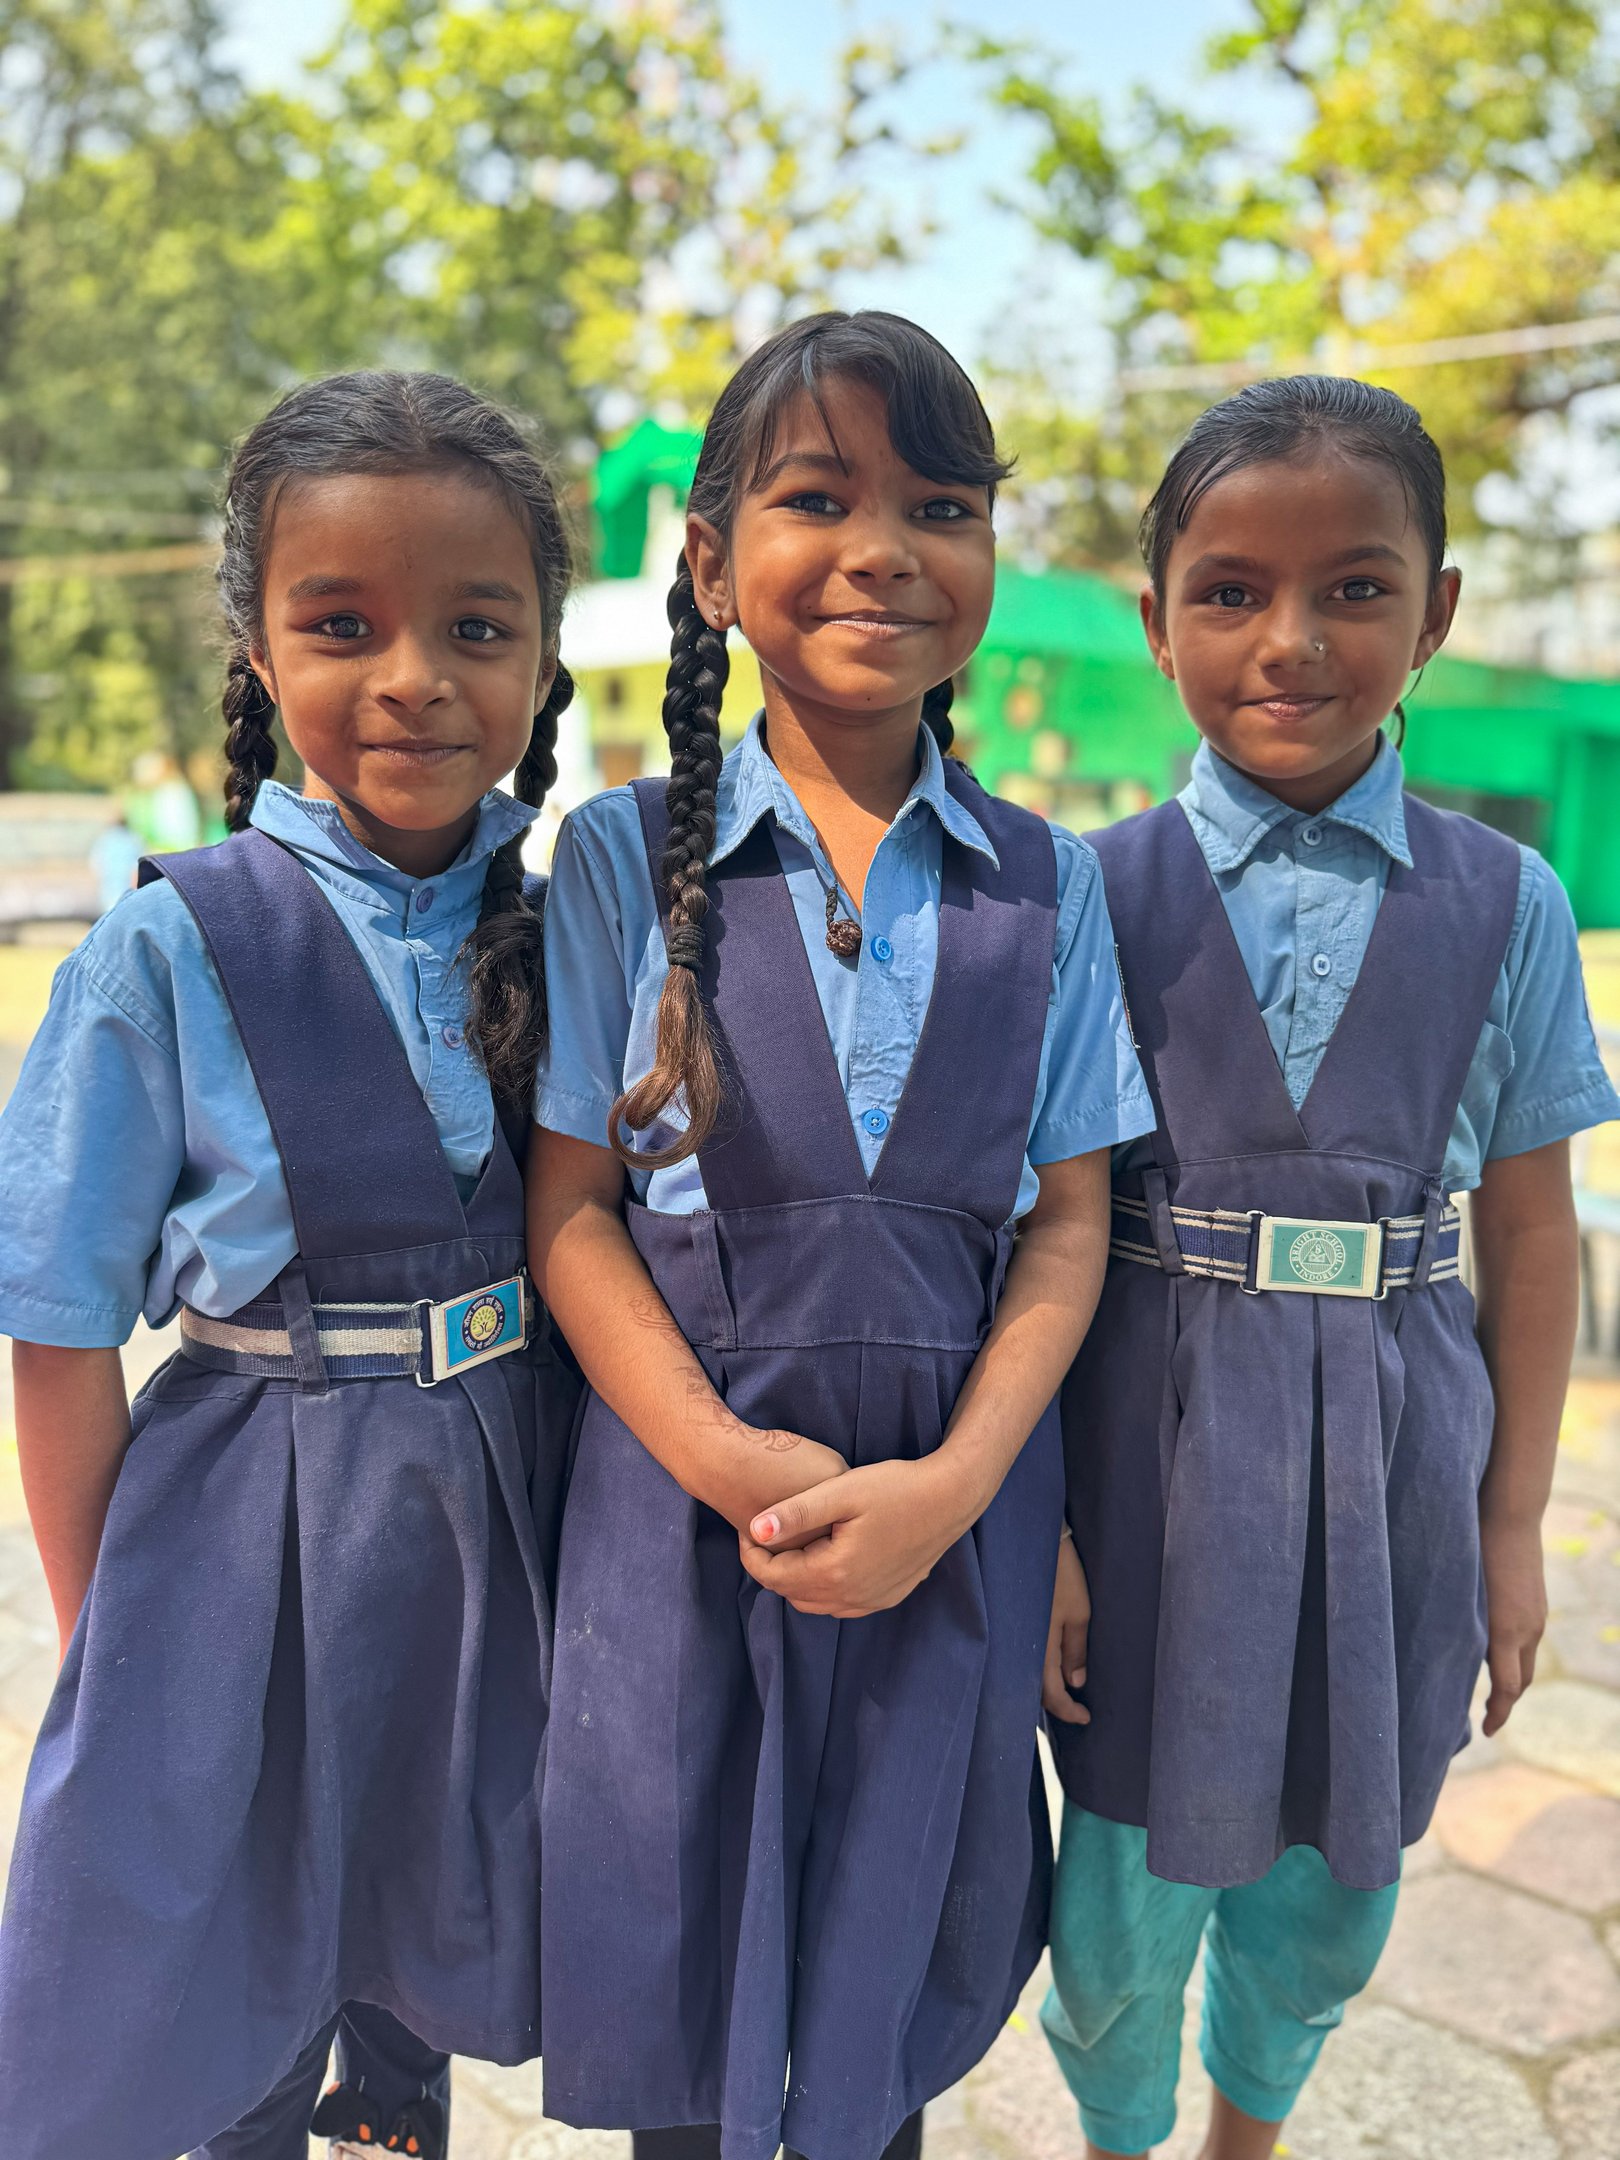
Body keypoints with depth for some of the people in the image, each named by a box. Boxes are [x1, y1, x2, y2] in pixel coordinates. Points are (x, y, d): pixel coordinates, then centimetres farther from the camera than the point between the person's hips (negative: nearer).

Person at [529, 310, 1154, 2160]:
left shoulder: (1046, 882, 1)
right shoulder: (625, 856, -3)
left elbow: (1070, 1220, 0)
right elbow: (570, 1207, -5)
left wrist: (952, 1482, -14)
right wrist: (735, 1463, -16)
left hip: (956, 1501, 2)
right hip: (684, 1476, -1)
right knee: (680, 1979, 16)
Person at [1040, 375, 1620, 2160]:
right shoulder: (1095, 894, -6)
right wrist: (1026, 1512, -8)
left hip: (1393, 1456, 2)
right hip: (1154, 1443, -2)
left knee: (1332, 1884, 20)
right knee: (1133, 1873, 13)